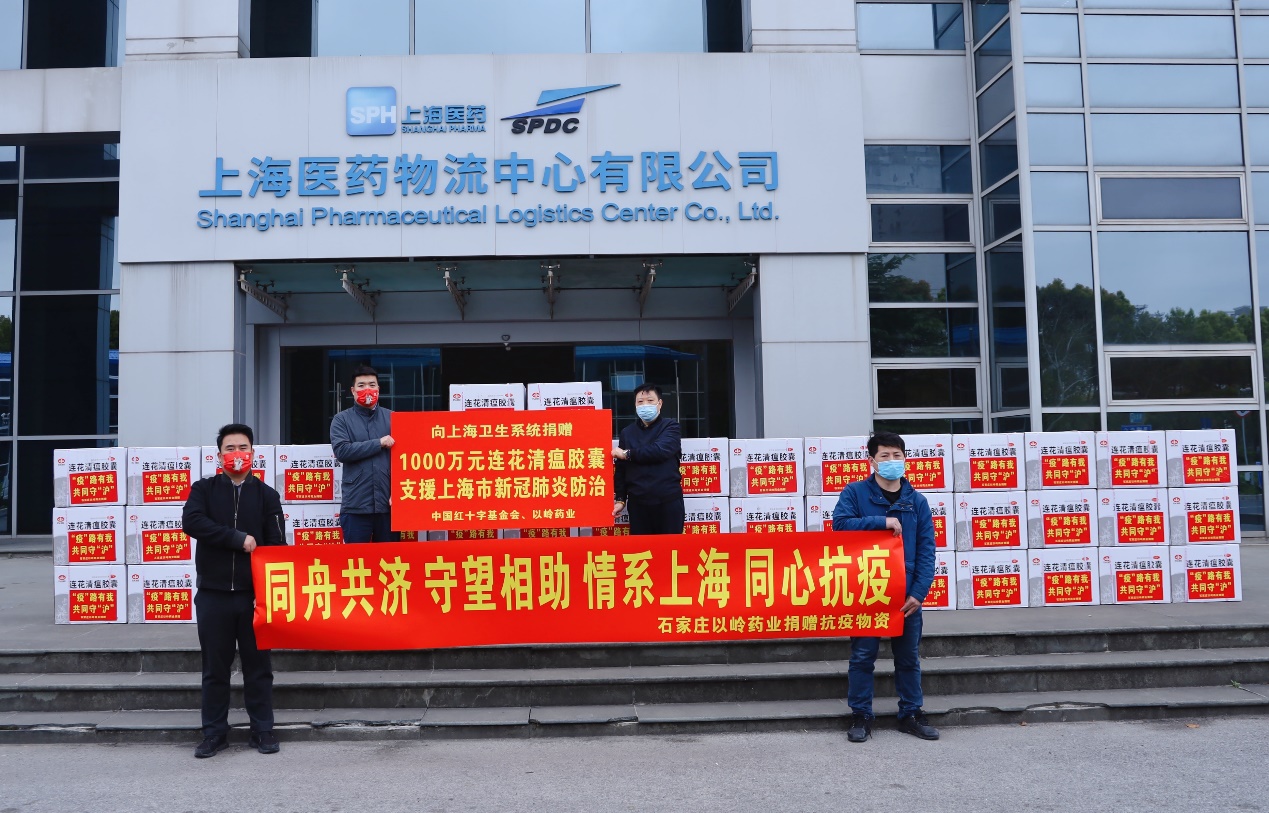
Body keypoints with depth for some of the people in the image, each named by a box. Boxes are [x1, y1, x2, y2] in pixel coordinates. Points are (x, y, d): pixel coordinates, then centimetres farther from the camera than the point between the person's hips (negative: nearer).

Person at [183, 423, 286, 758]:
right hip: (213, 593, 0)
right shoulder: (204, 489, 6)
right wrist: (239, 538, -17)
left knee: (258, 664, 7)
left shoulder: (266, 495, 5)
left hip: (254, 594, 0)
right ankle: (214, 732, 19)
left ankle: (263, 730, 17)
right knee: (215, 666, 8)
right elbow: (191, 522, -14)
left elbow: (277, 545, 0)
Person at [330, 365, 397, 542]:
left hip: (387, 503, 1)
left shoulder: (392, 418, 8)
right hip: (356, 505, -1)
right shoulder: (342, 420, 6)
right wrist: (379, 443, -11)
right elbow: (341, 451, -10)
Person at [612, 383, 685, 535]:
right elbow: (620, 469, 13)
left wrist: (627, 454, -8)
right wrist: (620, 499, 6)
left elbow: (660, 450, -16)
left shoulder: (670, 427, 2)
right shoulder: (627, 433, 13)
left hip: (668, 500, -3)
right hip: (637, 502, 3)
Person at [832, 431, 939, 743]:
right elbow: (840, 523, -15)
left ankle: (911, 714, 25)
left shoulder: (917, 501, 6)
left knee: (909, 657, 11)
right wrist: (882, 521, -19)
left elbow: (926, 550, 3)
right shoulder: (855, 492, 0)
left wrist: (919, 592, -7)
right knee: (862, 656, 4)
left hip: (906, 594, 3)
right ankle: (861, 716, 15)